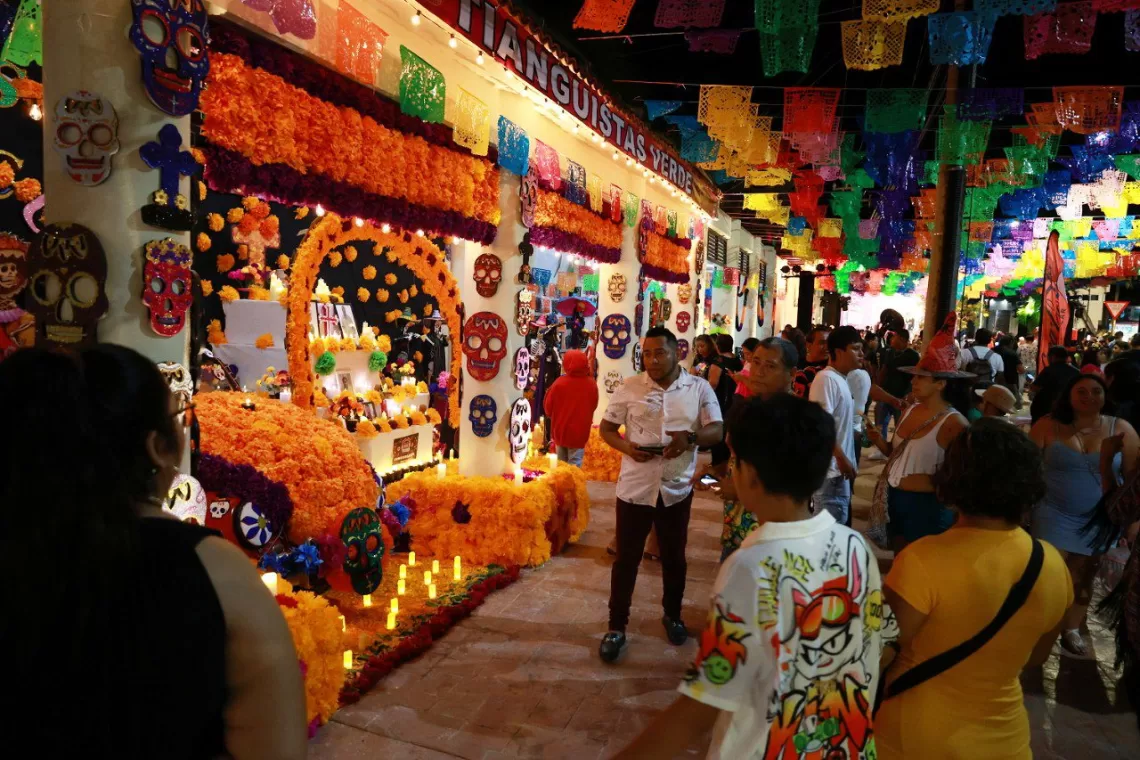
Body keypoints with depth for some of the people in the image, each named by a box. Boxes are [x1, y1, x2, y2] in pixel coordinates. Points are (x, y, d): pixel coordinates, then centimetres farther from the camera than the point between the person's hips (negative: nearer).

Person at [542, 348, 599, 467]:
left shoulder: (560, 383, -15)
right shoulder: (591, 384, -9)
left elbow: (548, 408, -4)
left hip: (560, 432, 1)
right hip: (579, 433, -1)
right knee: (574, 466, 4)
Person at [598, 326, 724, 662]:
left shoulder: (700, 388, -3)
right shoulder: (628, 388, -3)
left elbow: (717, 431, -5)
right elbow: (606, 427, 2)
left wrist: (690, 437, -26)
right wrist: (625, 446, -18)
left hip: (677, 489, 1)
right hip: (634, 488, -1)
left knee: (674, 557, 17)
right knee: (626, 559, 7)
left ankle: (672, 615, 40)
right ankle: (616, 627, 21)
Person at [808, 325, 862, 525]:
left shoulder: (841, 379, 13)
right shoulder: (826, 378, -17)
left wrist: (846, 460, 18)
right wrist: (841, 458, -23)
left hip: (839, 467, 10)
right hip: (830, 467, -10)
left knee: (838, 521, 18)